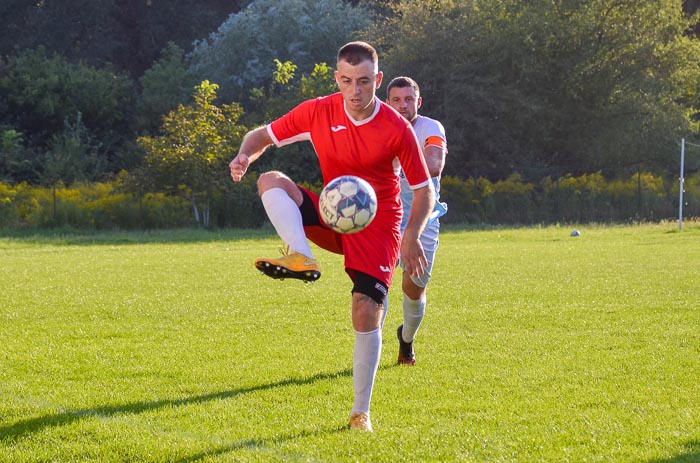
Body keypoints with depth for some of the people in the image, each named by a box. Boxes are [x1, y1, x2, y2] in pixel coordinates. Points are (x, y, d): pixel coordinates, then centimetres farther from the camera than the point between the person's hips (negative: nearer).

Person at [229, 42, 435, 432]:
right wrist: (245, 155, -21)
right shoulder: (319, 112, -8)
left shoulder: (397, 129, -14)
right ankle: (302, 258, -41)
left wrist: (412, 236, -22)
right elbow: (264, 135, 3)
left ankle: (361, 413, 0)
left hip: (377, 224, -3)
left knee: (367, 312, -15)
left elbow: (424, 189, -5)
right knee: (271, 180, -21)